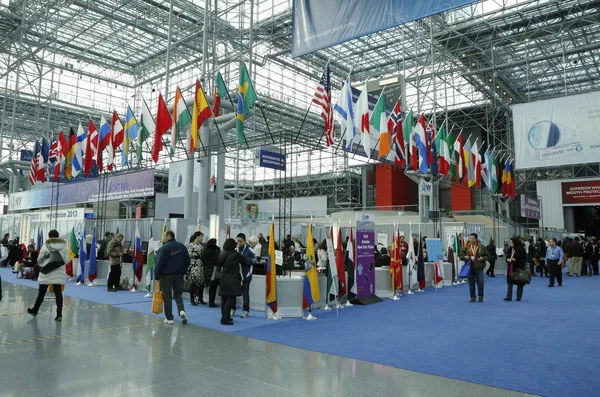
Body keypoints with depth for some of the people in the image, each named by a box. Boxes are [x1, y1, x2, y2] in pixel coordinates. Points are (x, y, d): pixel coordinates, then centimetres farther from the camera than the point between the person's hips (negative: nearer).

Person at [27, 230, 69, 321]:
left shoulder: (46, 246, -8)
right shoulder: (64, 246, 0)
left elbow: (39, 259, -2)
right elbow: (67, 260, 0)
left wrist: (41, 265, 18)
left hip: (47, 273, -2)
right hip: (59, 273, 2)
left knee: (41, 292, 12)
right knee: (58, 293, 2)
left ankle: (35, 310, 28)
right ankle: (59, 314, -3)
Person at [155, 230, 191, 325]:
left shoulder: (163, 248, -12)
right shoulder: (182, 246, 4)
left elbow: (159, 263, -14)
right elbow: (187, 260, 7)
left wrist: (156, 276, -4)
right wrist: (183, 271, 16)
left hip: (166, 275, -4)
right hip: (179, 275, 4)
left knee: (167, 297, 6)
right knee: (178, 294, 17)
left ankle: (169, 318, 9)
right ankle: (182, 310, -8)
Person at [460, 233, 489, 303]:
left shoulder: (482, 247, -1)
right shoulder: (466, 247, 2)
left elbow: (487, 256, 5)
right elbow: (461, 255, 8)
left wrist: (483, 258, -14)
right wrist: (464, 257, -13)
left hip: (479, 268, -2)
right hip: (470, 268, 2)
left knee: (480, 282, -5)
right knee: (471, 283, 7)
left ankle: (480, 296, 16)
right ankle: (472, 297, 19)